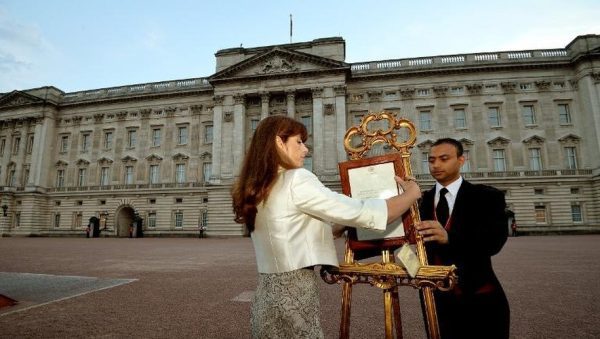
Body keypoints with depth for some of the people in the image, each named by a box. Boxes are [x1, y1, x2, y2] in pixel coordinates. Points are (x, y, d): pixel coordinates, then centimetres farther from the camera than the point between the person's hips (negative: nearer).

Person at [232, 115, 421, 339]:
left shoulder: (255, 189, 8)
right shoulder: (296, 180, -18)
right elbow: (363, 214, -17)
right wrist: (412, 193, 0)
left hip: (268, 295, 8)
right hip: (294, 297, -8)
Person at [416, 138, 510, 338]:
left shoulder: (486, 196, -6)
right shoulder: (422, 200, 3)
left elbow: (495, 240, -22)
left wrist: (448, 237, -38)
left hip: (479, 298, -2)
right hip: (435, 298, 3)